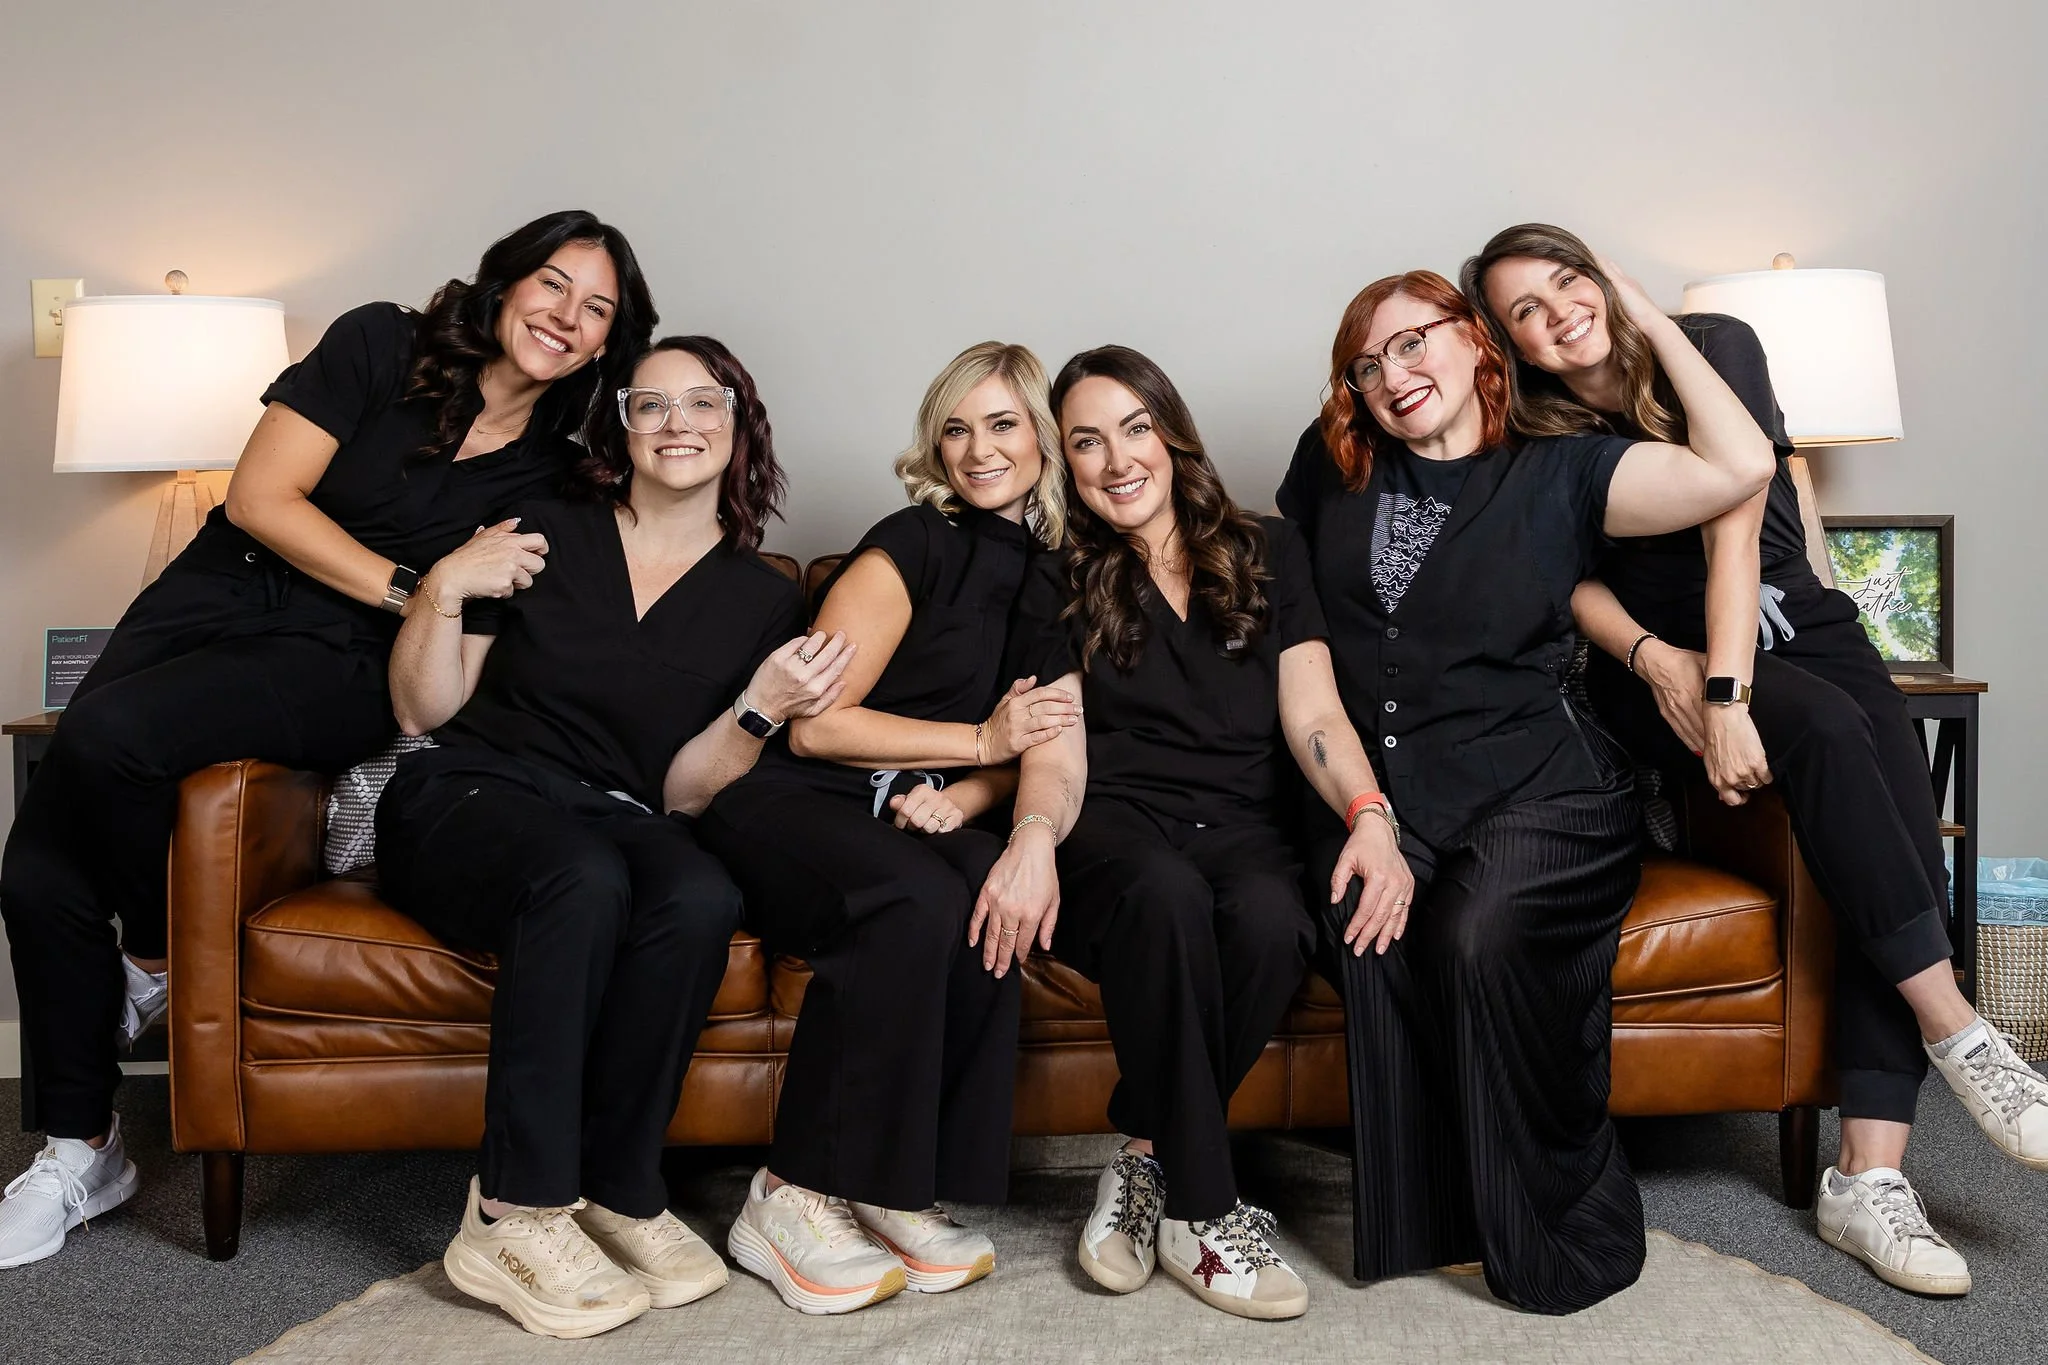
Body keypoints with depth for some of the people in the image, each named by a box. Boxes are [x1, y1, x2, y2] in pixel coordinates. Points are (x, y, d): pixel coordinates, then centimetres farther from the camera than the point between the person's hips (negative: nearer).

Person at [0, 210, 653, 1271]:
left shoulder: (555, 478, 4)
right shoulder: (382, 346, 0)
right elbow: (261, 496, -6)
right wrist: (407, 588, -10)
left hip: (334, 668, -1)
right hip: (214, 597, 2)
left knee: (109, 733, -30)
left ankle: (158, 963, 0)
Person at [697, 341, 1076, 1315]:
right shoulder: (912, 547, -5)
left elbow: (1027, 740, 16)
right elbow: (816, 723, -9)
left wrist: (965, 795, -6)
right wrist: (978, 742, -10)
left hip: (920, 819, 5)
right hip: (789, 802, -4)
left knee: (994, 890, -30)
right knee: (918, 898, -35)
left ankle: (903, 1191, -19)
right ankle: (794, 1201, -23)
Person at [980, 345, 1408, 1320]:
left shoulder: (1270, 553, 16)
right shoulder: (1058, 588, 15)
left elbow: (1312, 713, 5)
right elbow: (1057, 752, 2)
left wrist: (1368, 812, -17)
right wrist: (1034, 837, -23)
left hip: (1242, 824, 1)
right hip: (1114, 820, -1)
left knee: (1271, 918, -35)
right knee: (1168, 893, -37)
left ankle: (1148, 1160, -14)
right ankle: (1200, 1210, -24)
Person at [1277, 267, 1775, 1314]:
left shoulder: (1560, 473, 7)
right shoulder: (1332, 466, 15)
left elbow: (1740, 466, -5)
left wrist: (1648, 318, 6)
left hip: (1533, 786, -2)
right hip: (1374, 795, 2)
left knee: (1481, 932, -33)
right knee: (1365, 921, -32)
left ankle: (1568, 1238, -11)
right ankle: (1419, 1219, -13)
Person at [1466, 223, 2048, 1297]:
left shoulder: (1713, 349, -5)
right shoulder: (1536, 437, -1)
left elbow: (1734, 520, -15)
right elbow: (1574, 580, 1)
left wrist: (1727, 693, -26)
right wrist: (1653, 658, -20)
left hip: (1788, 630, 1)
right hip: (1655, 671, -1)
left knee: (1896, 789, -25)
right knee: (1826, 728, -33)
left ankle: (1867, 1178, -28)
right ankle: (1957, 1035, -23)